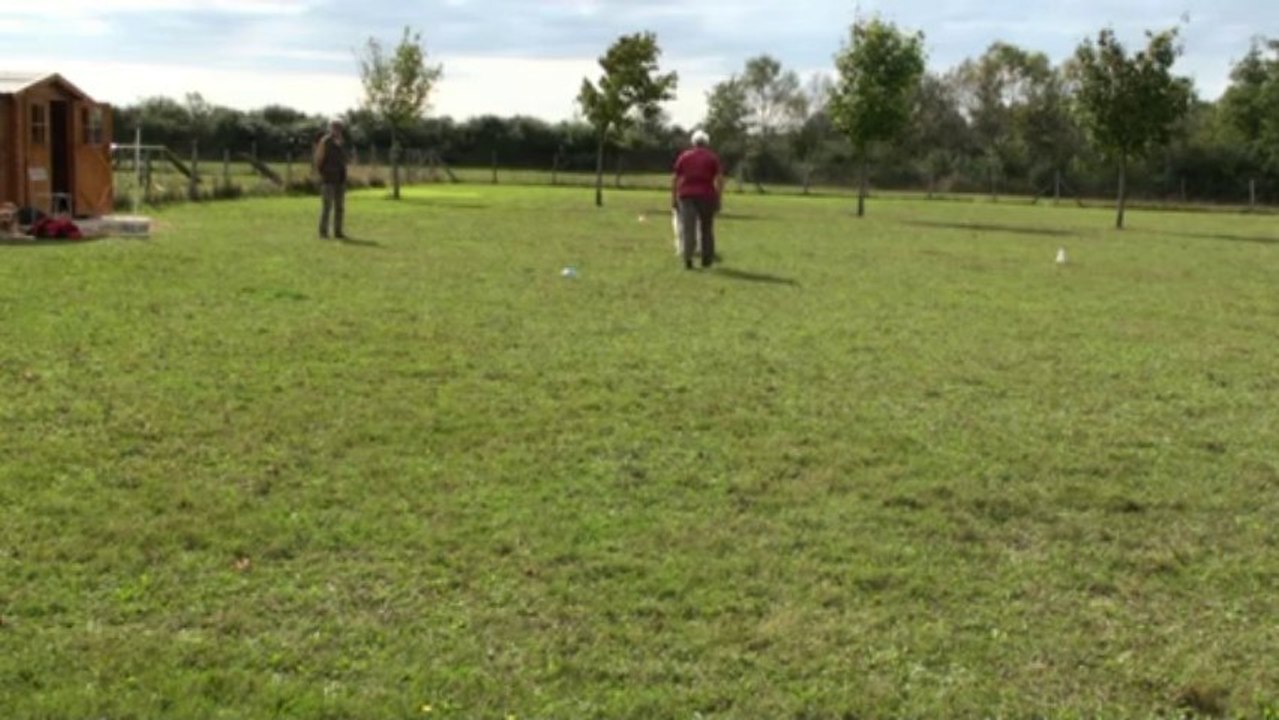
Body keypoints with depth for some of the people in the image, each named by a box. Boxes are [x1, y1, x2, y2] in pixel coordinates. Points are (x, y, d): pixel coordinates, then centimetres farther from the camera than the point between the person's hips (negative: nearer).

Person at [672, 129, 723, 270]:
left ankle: (688, 257, -24)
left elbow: (675, 179, 3)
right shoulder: (713, 157, 4)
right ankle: (706, 259, 20)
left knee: (688, 229, -6)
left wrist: (673, 198, 6)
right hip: (706, 196, 0)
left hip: (686, 196, 0)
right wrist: (718, 199, -3)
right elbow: (719, 179, -6)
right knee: (706, 229, 14)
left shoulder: (684, 156, 7)